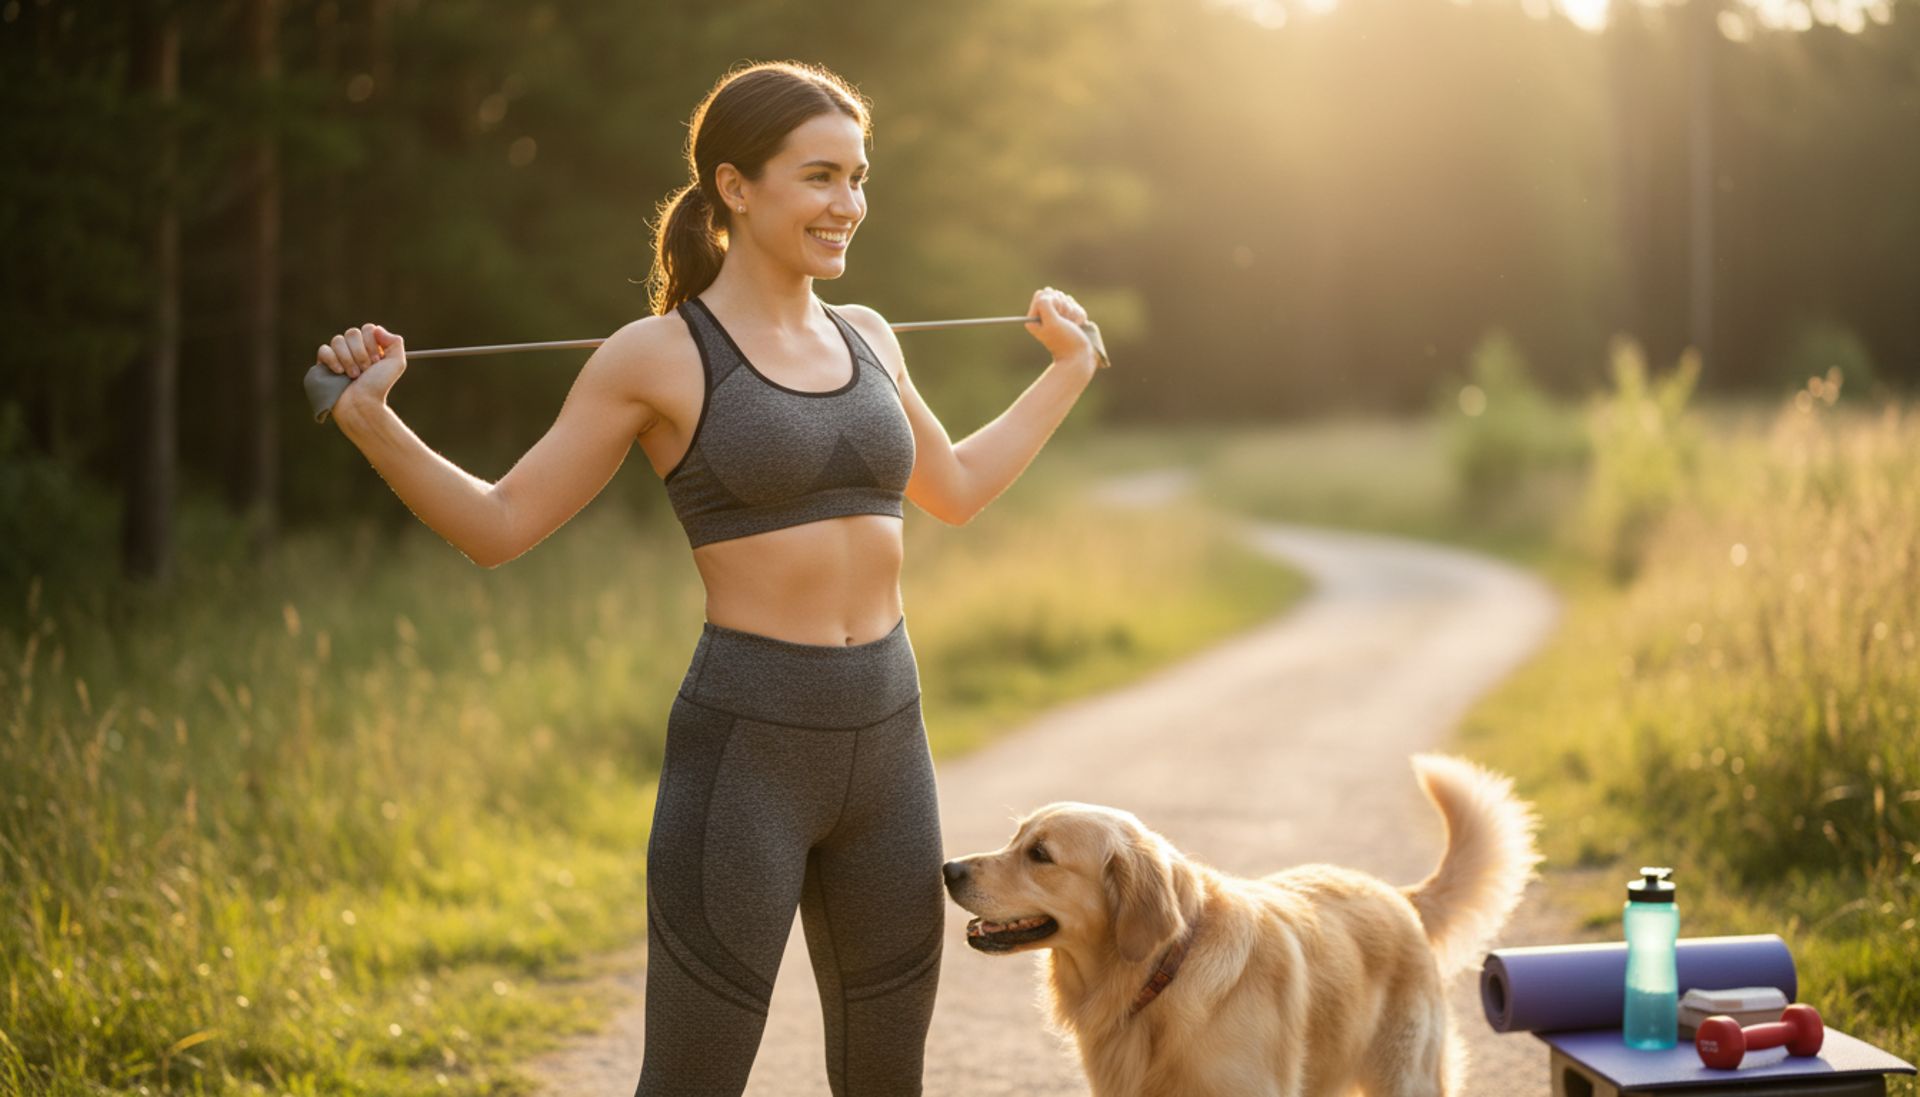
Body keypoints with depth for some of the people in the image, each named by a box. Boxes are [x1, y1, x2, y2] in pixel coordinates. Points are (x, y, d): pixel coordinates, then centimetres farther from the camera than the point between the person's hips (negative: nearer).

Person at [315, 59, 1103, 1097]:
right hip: (744, 748, -6)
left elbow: (955, 488, 30)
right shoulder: (657, 356, -5)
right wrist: (370, 423, -16)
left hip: (887, 742, 6)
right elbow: (497, 527, -2)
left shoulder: (865, 339, 12)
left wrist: (1070, 369, 34)